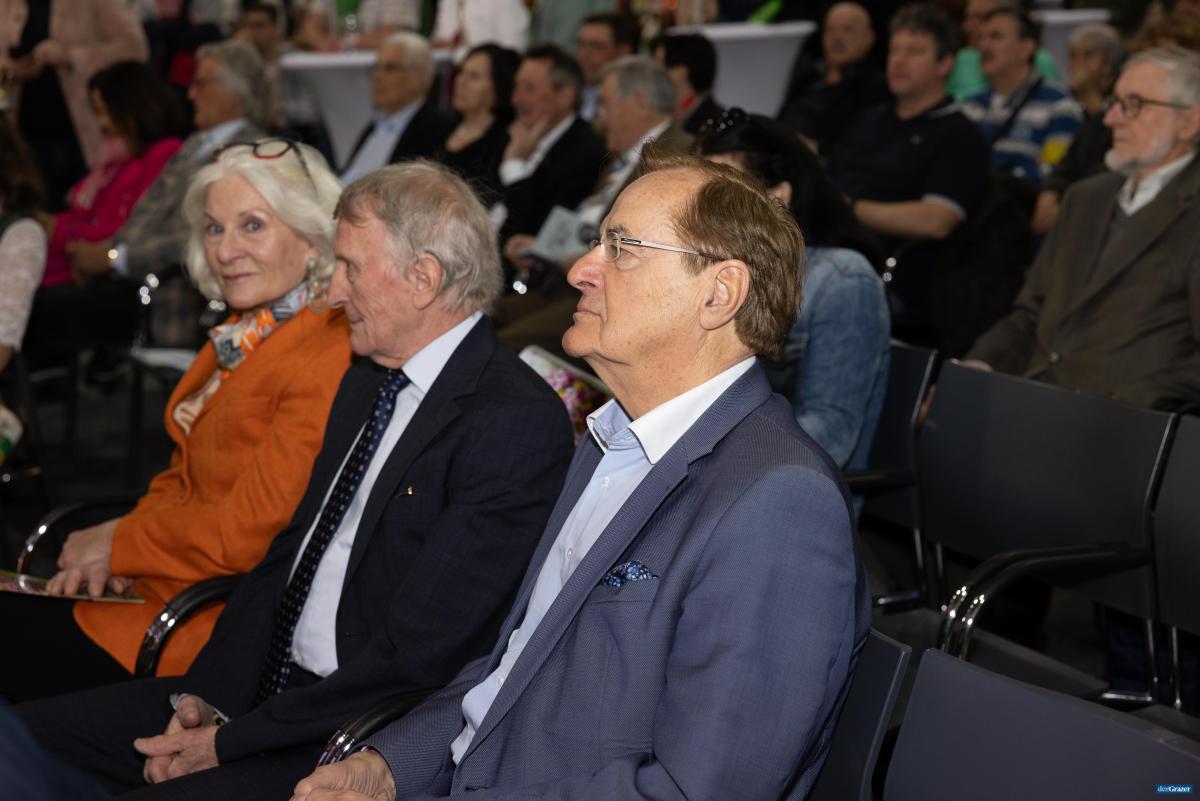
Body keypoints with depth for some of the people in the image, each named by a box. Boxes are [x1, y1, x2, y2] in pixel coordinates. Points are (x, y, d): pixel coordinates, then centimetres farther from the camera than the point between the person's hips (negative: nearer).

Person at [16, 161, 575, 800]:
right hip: (264, 689, 9)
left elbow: (417, 653, -21)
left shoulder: (517, 422, -18)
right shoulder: (367, 382, 13)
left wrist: (231, 740, -15)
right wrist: (206, 696, 0)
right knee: (27, 735, 0)